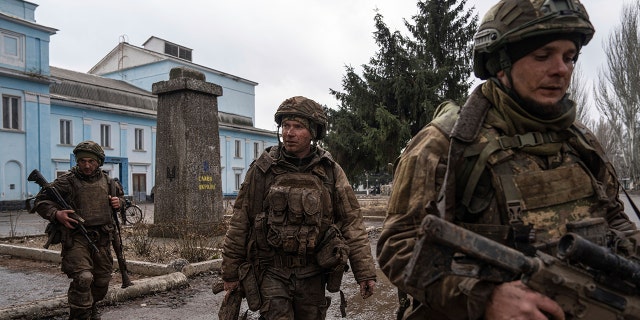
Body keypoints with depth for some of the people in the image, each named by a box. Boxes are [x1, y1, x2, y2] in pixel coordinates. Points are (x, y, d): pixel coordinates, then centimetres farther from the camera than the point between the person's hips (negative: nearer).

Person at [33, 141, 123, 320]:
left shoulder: (106, 181, 9)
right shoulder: (67, 181, -6)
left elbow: (120, 195, 27)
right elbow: (41, 201, -3)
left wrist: (119, 202, 4)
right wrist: (56, 214, -20)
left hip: (102, 238, 5)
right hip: (77, 238, -5)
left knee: (103, 279, 15)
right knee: (83, 278, -21)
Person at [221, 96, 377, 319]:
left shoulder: (331, 172, -2)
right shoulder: (263, 169, -4)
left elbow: (352, 223, -1)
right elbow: (240, 222, 1)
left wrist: (365, 272, -4)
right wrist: (230, 271, 4)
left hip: (312, 275, 2)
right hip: (271, 272, -1)